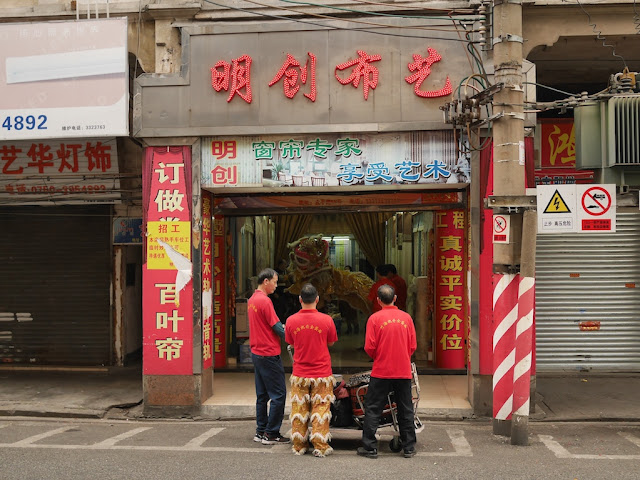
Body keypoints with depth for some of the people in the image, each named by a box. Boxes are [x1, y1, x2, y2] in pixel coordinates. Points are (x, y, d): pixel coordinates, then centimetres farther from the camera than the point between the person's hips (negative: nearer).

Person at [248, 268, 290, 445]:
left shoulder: (252, 300, 12)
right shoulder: (264, 301, -17)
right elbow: (276, 327, -15)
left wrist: (282, 328, 7)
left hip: (257, 353, 10)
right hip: (269, 354, -10)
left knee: (262, 395, 14)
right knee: (278, 395, -2)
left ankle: (261, 432, 19)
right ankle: (271, 434, 1)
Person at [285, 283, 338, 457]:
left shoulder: (291, 321, -6)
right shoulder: (326, 320, -11)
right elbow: (330, 343, 4)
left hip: (299, 374, 2)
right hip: (322, 374, -2)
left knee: (299, 409, 10)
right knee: (321, 409, 5)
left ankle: (299, 446, 18)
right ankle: (320, 446, 7)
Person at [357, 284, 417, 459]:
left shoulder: (375, 318, -7)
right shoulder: (406, 317, 1)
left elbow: (369, 347, -8)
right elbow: (413, 347, 5)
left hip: (381, 372, -3)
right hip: (404, 372, 3)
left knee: (372, 409, 7)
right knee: (405, 410, 12)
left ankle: (370, 447, 9)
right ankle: (409, 448, 18)